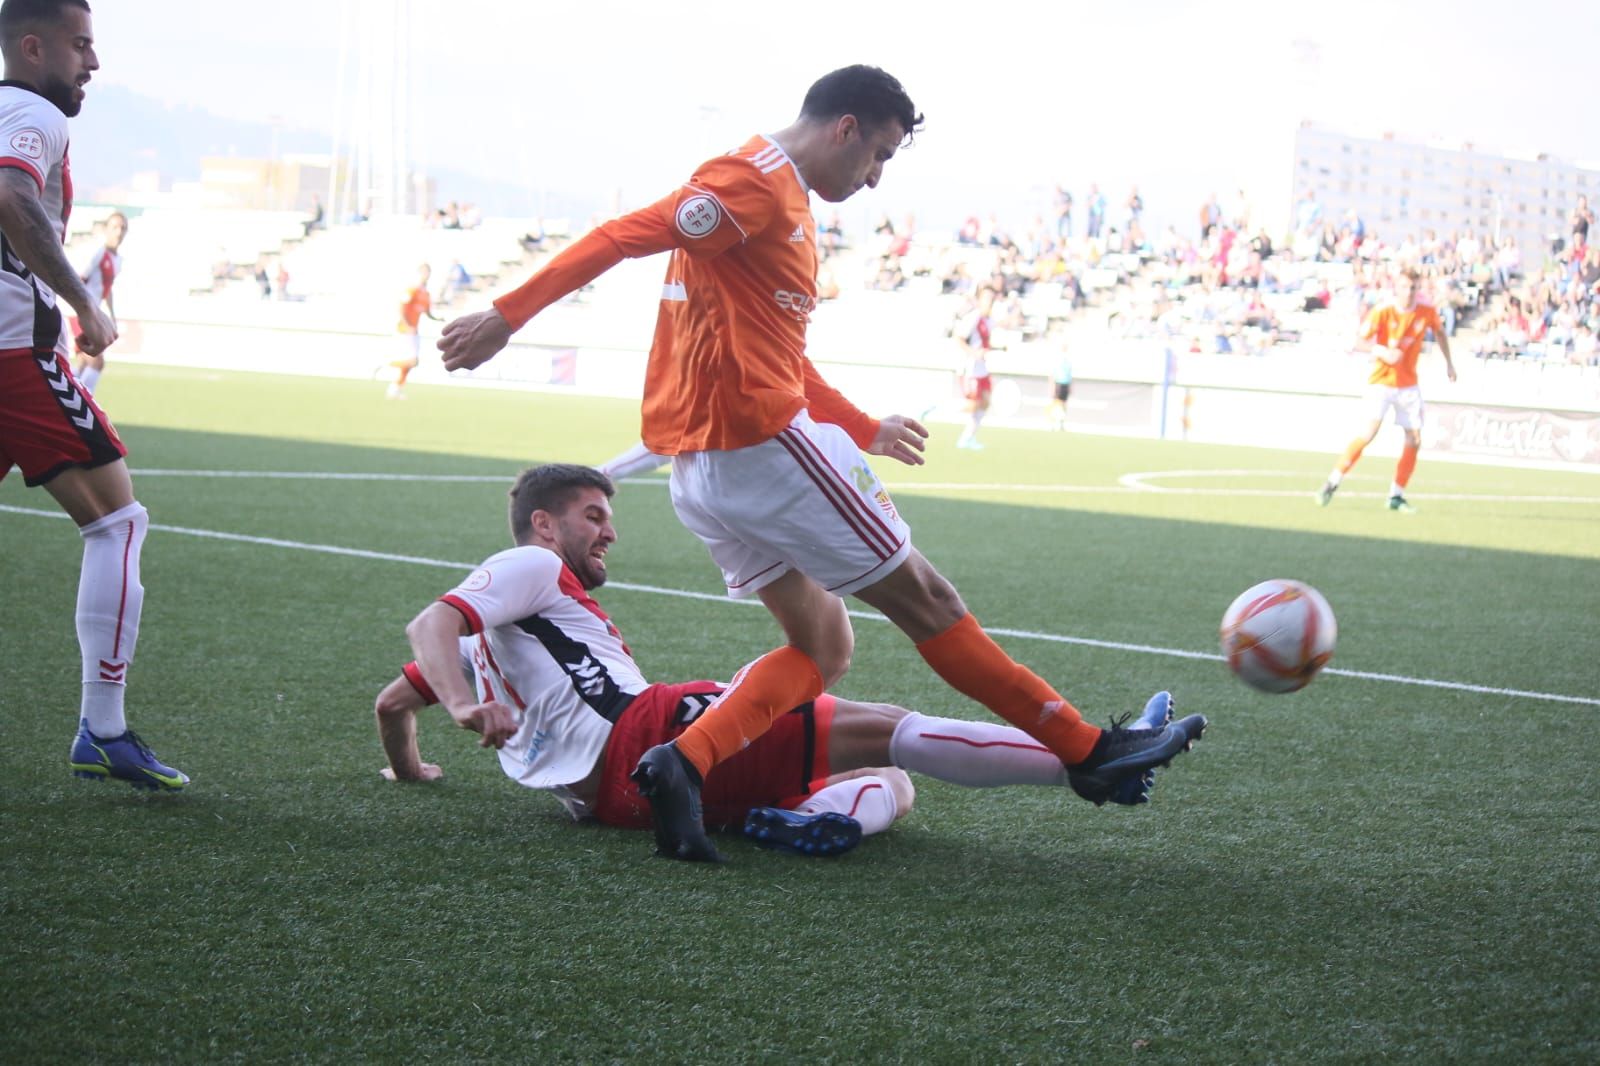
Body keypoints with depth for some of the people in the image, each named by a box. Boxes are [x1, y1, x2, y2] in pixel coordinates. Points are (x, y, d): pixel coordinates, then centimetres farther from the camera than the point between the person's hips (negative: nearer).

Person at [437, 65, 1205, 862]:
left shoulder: (784, 200, 20)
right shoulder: (757, 182, -12)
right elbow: (625, 235, -20)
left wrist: (865, 430, 31)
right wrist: (509, 316, -24)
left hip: (704, 465, 10)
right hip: (761, 441, -10)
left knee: (823, 644, 10)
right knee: (924, 599, 0)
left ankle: (683, 764, -8)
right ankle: (1088, 751, 9)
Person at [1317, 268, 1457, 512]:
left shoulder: (1427, 313, -3)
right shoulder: (1382, 313, -14)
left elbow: (1440, 332, 19)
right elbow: (1360, 343, -19)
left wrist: (1448, 362, 19)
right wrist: (1381, 350, -37)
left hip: (1408, 385, 5)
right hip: (1382, 381, -5)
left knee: (1414, 440, -1)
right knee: (1370, 431, -22)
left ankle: (1396, 496, 10)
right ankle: (1333, 482, -14)